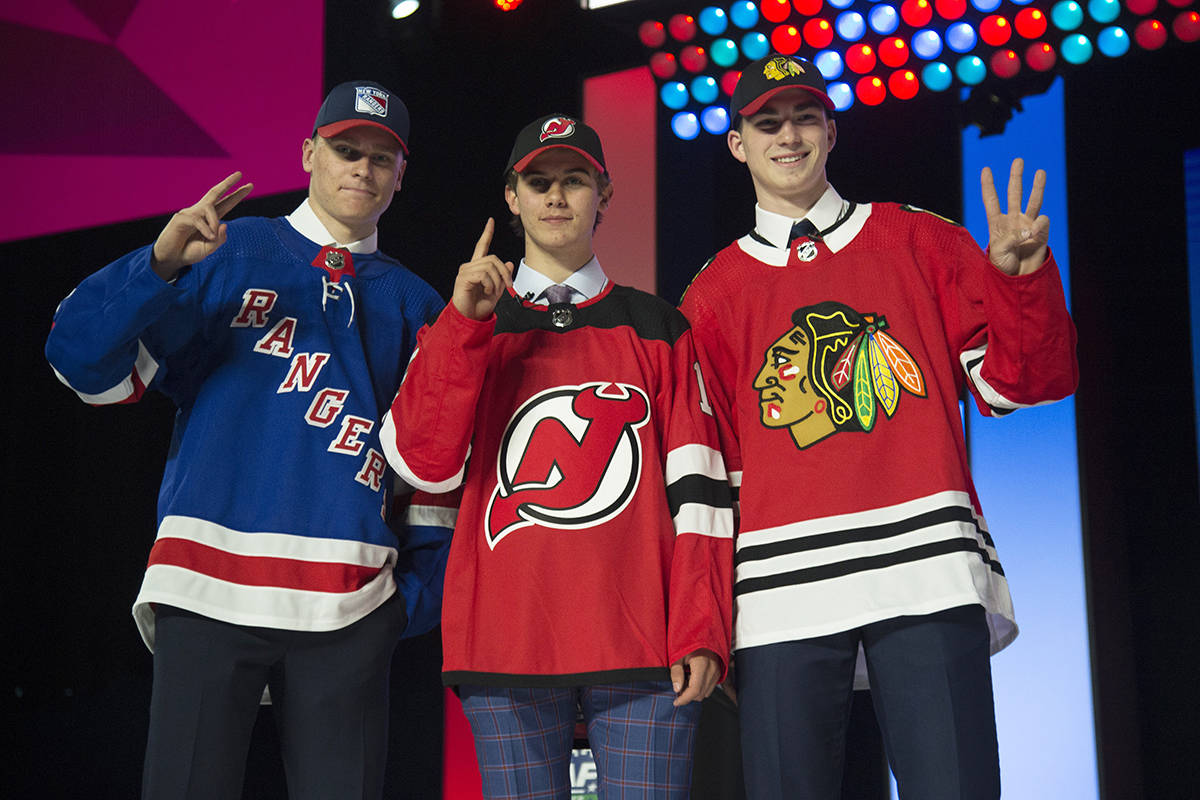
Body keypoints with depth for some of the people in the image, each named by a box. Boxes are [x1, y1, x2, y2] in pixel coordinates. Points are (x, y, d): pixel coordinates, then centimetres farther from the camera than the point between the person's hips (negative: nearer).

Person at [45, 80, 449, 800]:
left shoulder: (413, 305, 17)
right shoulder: (228, 257, 10)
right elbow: (88, 362, 0)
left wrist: (423, 591, 6)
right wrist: (162, 263, -15)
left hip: (350, 603, 2)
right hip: (208, 589, -2)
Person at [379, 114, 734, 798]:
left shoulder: (658, 327, 13)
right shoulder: (464, 331, 15)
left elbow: (694, 486, 6)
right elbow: (424, 462, -1)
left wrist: (701, 632, -5)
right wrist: (463, 321, -6)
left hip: (642, 643, 0)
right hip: (506, 643, 1)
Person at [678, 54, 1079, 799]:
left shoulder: (917, 241, 15)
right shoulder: (715, 292, 16)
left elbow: (1018, 379, 10)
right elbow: (712, 467, 14)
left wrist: (1021, 276, -7)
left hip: (927, 567, -1)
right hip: (783, 587, 1)